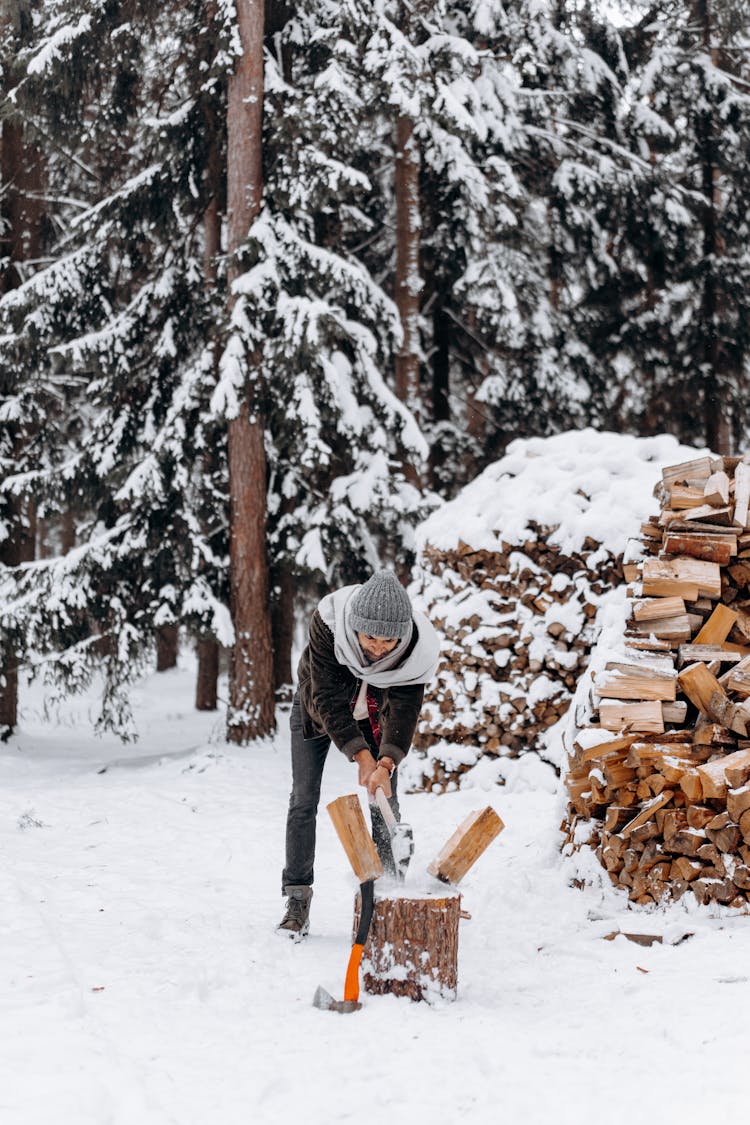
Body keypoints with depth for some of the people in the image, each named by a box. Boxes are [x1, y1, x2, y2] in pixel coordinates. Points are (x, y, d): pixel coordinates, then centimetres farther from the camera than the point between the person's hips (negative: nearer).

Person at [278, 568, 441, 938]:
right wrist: (361, 755, -40)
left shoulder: (417, 649, -34)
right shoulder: (328, 624, -39)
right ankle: (298, 900, 0)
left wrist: (386, 762, -49)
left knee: (385, 803, -4)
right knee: (303, 800, -5)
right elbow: (327, 698, -35)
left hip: (373, 712, 1)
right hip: (319, 708, -1)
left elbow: (403, 710, -33)